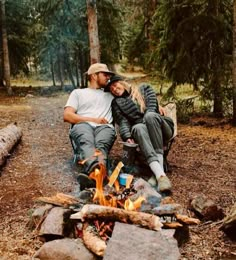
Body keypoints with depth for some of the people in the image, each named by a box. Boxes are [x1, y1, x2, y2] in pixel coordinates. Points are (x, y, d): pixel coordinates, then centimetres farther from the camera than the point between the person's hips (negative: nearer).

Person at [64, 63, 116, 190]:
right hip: (82, 126, -1)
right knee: (87, 143, -39)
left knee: (101, 145, -37)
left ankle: (91, 173, -67)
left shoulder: (110, 95, 35)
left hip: (104, 127, 1)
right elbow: (67, 116, 11)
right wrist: (94, 119, 1)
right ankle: (95, 169, -70)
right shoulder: (78, 93, 26)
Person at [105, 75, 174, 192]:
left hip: (161, 128, 0)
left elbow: (152, 106, 2)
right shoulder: (116, 103, 20)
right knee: (138, 128, -36)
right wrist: (127, 137, -15)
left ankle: (159, 168, -44)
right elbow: (122, 121, 3)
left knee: (150, 116, -34)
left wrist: (148, 118, -17)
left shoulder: (144, 88, 18)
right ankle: (160, 175, -55)